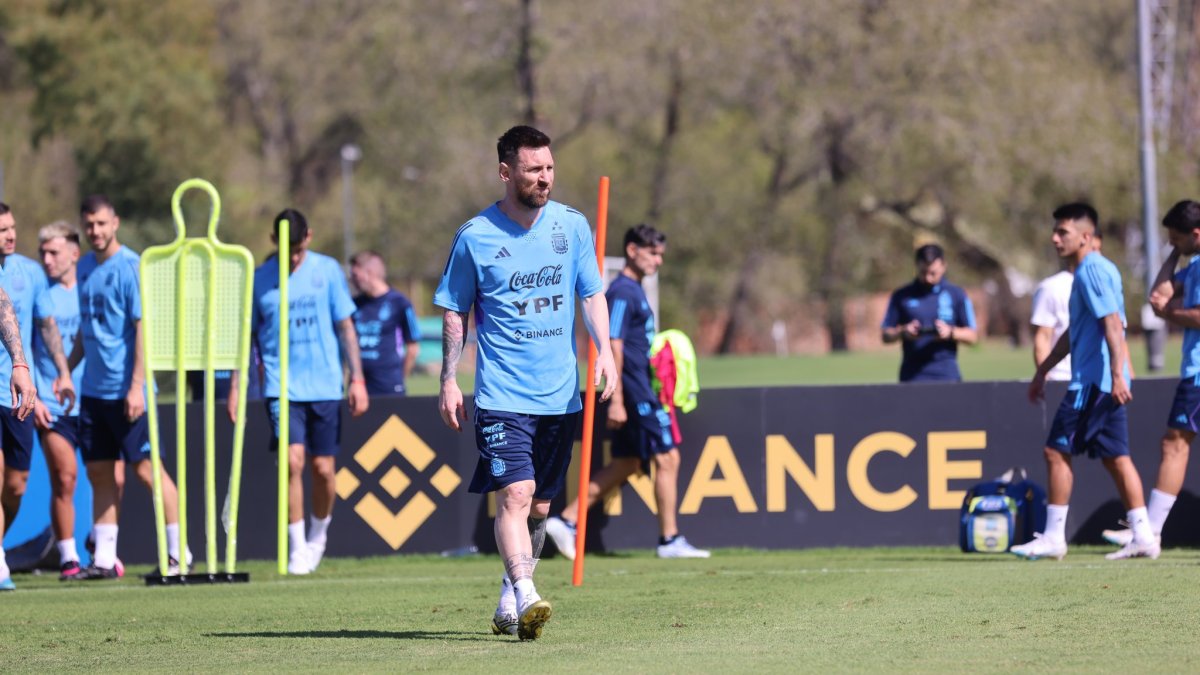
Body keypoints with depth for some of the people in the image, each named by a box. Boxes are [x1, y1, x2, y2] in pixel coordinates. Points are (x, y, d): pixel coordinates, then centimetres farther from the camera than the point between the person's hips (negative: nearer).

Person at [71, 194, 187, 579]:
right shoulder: (85, 267, 12)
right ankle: (104, 559, 11)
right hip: (93, 389, 7)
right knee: (100, 474, 7)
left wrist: (137, 385, -20)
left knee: (146, 468, -5)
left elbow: (143, 327, -15)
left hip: (126, 390, -7)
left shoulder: (130, 267, -11)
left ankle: (179, 554, 1)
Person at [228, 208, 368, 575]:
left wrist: (357, 378, 3)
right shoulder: (259, 280, 2)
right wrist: (235, 386, 5)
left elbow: (345, 326, 7)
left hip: (324, 386, 1)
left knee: (323, 468, 3)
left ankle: (318, 535, 29)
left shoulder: (327, 270, 3)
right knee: (293, 461, -16)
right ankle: (297, 548, -9)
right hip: (282, 388, -1)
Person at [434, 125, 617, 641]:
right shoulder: (475, 236, -4)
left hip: (560, 395, 4)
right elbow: (454, 312, 4)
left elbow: (592, 294, 12)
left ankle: (510, 598, 26)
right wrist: (449, 381, -1)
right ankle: (526, 600, -28)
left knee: (538, 506, 11)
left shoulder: (572, 226, 5)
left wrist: (604, 351, -3)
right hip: (503, 396, -4)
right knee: (515, 493, -19)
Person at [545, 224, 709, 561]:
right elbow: (613, 348, -19)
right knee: (667, 457, -6)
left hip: (638, 389, 10)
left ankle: (566, 520, 12)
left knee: (626, 464, 12)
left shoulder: (634, 291, 17)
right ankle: (669, 540, 0)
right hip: (634, 391, -10)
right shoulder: (622, 292, -14)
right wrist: (616, 401, -22)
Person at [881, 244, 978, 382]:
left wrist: (950, 332, -13)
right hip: (912, 376, 0)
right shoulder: (902, 296, 8)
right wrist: (902, 332, -12)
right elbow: (886, 336, 9)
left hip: (947, 375, 0)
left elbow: (972, 336, 6)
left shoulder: (957, 295, 7)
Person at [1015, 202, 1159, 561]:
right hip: (1102, 382, 10)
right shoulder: (1089, 271, 20)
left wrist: (1117, 375, -28)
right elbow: (1074, 332, 29)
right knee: (1116, 457, 7)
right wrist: (1043, 370, 33)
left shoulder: (1093, 271, -12)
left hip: (1093, 382, -10)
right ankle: (1143, 536, 4)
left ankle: (1053, 537, -3)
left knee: (1057, 450, -5)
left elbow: (1112, 323, -21)